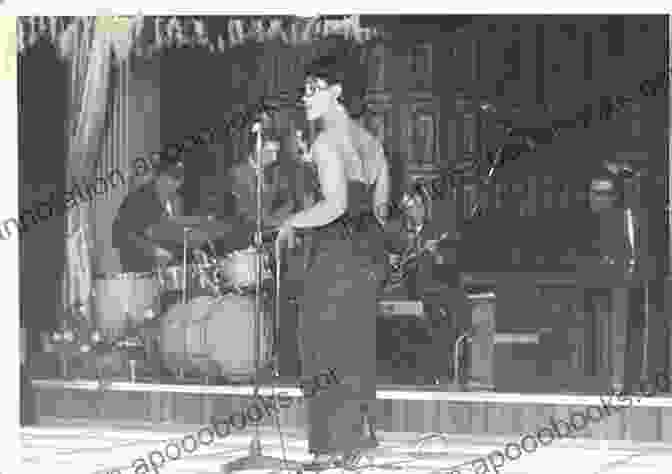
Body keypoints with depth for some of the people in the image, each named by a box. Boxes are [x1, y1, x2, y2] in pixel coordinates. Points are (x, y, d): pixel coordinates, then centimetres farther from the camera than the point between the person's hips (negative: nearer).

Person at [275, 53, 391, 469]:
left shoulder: (326, 142, -13)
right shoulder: (369, 140, 13)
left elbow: (336, 204, -23)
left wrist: (293, 224, -10)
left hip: (336, 255, -8)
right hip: (371, 254, 8)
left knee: (326, 350, -1)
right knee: (358, 348, 15)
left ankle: (331, 449, 0)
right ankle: (359, 432, 19)